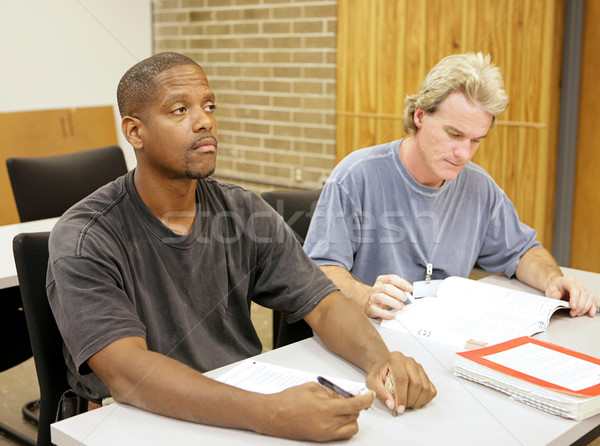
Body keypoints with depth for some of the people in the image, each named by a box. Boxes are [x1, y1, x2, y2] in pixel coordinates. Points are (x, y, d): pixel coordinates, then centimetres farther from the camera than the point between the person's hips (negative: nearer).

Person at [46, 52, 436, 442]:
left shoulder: (245, 213, 3)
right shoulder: (84, 240, -13)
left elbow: (323, 303, 0)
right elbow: (126, 373, -25)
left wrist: (379, 358, -21)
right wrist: (268, 414, -36)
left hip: (245, 399, 4)